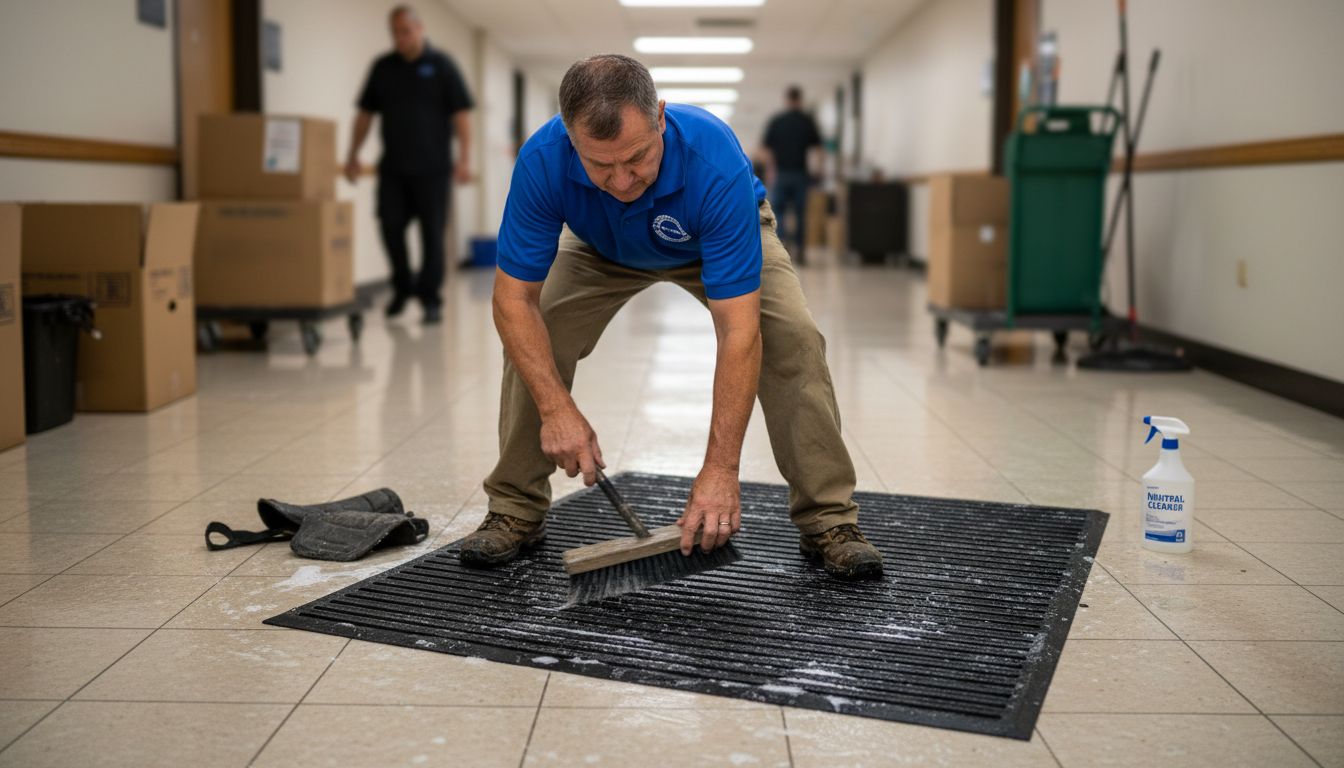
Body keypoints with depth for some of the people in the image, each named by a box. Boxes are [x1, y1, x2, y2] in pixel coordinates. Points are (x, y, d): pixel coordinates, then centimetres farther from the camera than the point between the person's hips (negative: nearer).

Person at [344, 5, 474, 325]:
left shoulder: (440, 65, 1)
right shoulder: (383, 67, 11)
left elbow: (461, 113, -3)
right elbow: (365, 113, 15)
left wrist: (464, 158, -12)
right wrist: (353, 155, 9)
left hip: (432, 168, -3)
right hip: (392, 167, 3)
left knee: (432, 232, -1)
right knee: (390, 226, -2)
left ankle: (430, 299, 7)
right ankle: (403, 287, 19)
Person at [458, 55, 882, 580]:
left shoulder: (716, 165, -44)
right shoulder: (542, 162, -38)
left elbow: (739, 331, -44)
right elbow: (514, 298, -29)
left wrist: (721, 467, -46)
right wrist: (556, 410, -39)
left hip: (720, 237, -2)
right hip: (604, 249, 2)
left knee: (793, 340, -24)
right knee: (533, 338, -17)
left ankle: (828, 520, -10)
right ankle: (515, 510, 1)